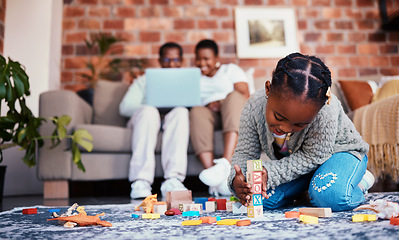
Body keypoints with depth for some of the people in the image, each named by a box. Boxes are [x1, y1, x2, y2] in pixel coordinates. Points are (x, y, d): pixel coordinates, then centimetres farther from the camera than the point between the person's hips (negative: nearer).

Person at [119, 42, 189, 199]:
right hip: (146, 119, 0)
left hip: (174, 121, 1)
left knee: (181, 111, -34)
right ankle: (141, 181, -44)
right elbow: (125, 107, 10)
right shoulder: (144, 81, 26)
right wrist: (150, 106, -10)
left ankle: (173, 179, -46)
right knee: (149, 111, -35)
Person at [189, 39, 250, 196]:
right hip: (209, 115, 1)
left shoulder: (231, 70, 21)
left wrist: (221, 103, -13)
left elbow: (245, 95, 5)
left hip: (232, 112, -1)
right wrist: (208, 105, -9)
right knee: (197, 112, -33)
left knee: (234, 96, -33)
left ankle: (226, 162, -50)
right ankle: (212, 172, -49)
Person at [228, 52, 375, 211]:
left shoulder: (325, 112, -40)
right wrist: (237, 180, -36)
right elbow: (245, 152, -15)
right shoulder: (254, 107, -27)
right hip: (294, 161, 4)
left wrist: (270, 173, -38)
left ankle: (359, 181, -1)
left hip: (338, 152, -4)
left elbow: (312, 156, -27)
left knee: (330, 196, -35)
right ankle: (302, 191, 11)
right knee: (263, 198, -18)